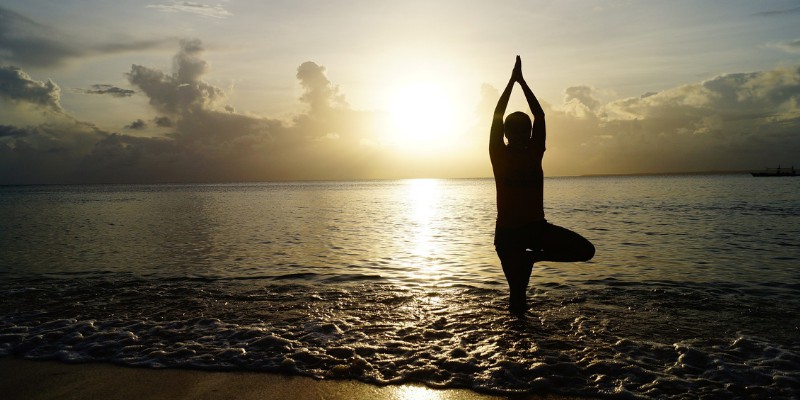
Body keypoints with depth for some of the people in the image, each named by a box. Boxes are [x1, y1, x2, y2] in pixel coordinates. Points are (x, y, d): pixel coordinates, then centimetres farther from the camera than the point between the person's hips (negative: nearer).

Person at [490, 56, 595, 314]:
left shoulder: (534, 154, 3)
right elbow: (497, 116, -12)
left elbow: (539, 115, 1)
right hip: (508, 232, -4)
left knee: (586, 250, -10)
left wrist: (520, 81, 2)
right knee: (518, 294, -3)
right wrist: (514, 81, -7)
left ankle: (533, 256, 9)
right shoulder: (499, 156, -6)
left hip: (537, 227, 4)